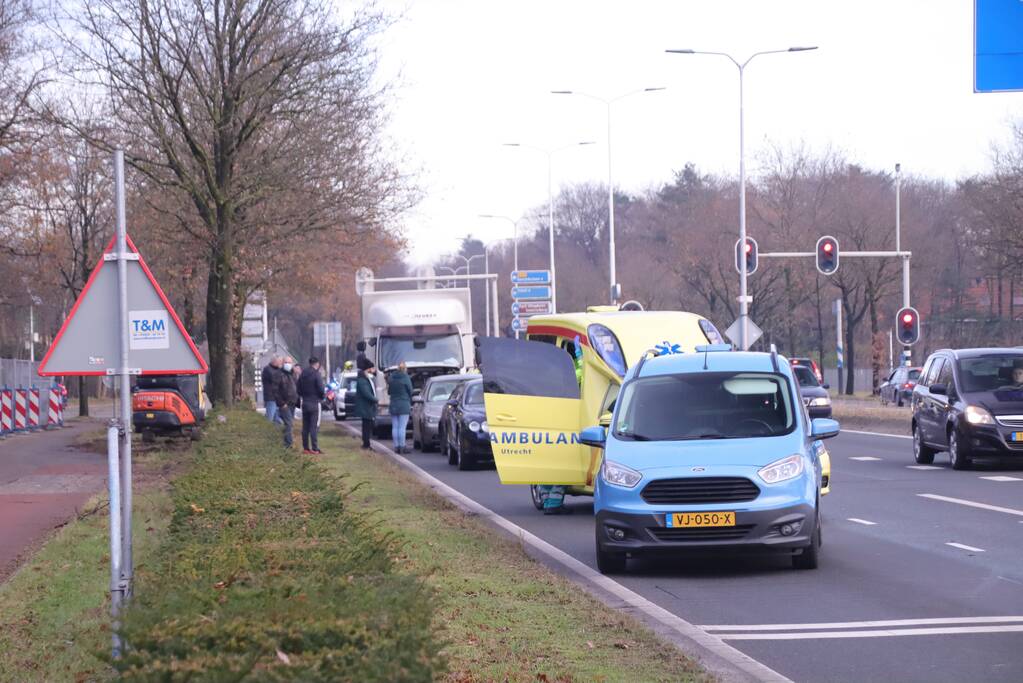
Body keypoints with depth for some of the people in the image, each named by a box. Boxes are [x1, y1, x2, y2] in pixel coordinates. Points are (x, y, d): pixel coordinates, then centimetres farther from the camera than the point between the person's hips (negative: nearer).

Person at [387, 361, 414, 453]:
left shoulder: (391, 378, 5)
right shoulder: (406, 378, -9)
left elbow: (389, 391, 11)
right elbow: (410, 391, -2)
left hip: (393, 405, 5)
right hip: (404, 406, -5)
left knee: (394, 427, 7)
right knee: (402, 427, -5)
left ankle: (396, 446, 8)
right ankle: (402, 446, -6)